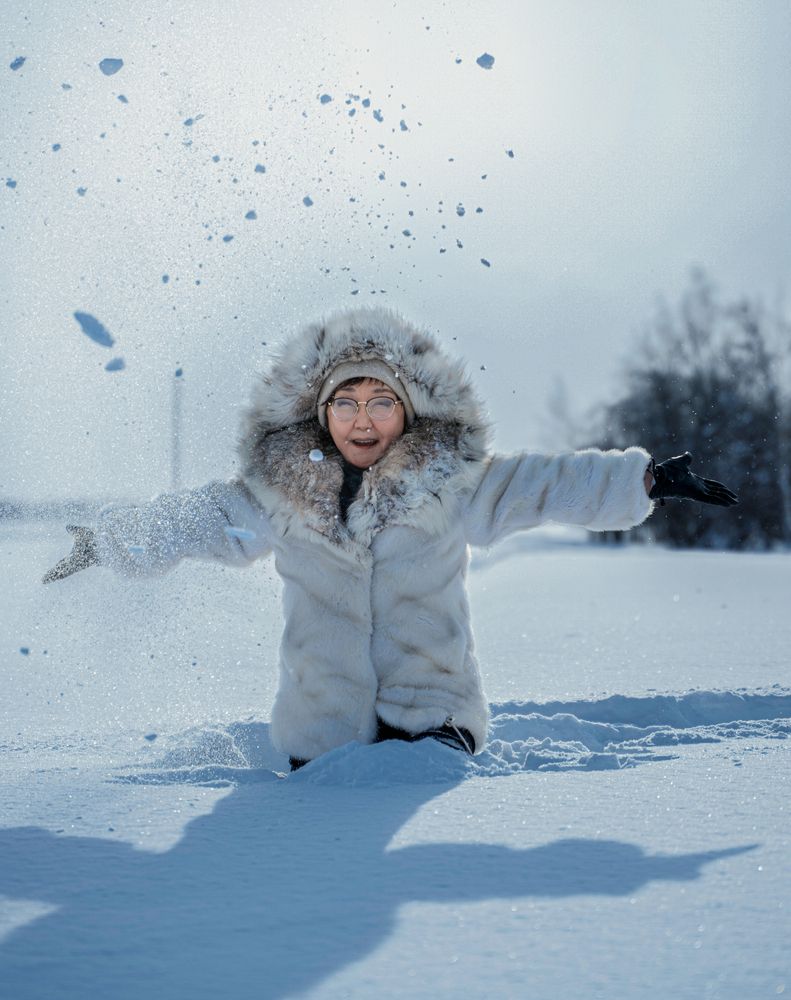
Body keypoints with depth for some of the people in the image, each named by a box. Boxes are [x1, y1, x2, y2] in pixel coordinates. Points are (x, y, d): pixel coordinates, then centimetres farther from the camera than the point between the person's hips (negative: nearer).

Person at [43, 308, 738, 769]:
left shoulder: (449, 483, -3)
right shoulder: (279, 494, -1)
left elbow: (548, 483, -6)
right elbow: (192, 518, 10)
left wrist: (651, 480, -12)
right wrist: (102, 542, 17)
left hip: (432, 714, -1)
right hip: (322, 731, 1)